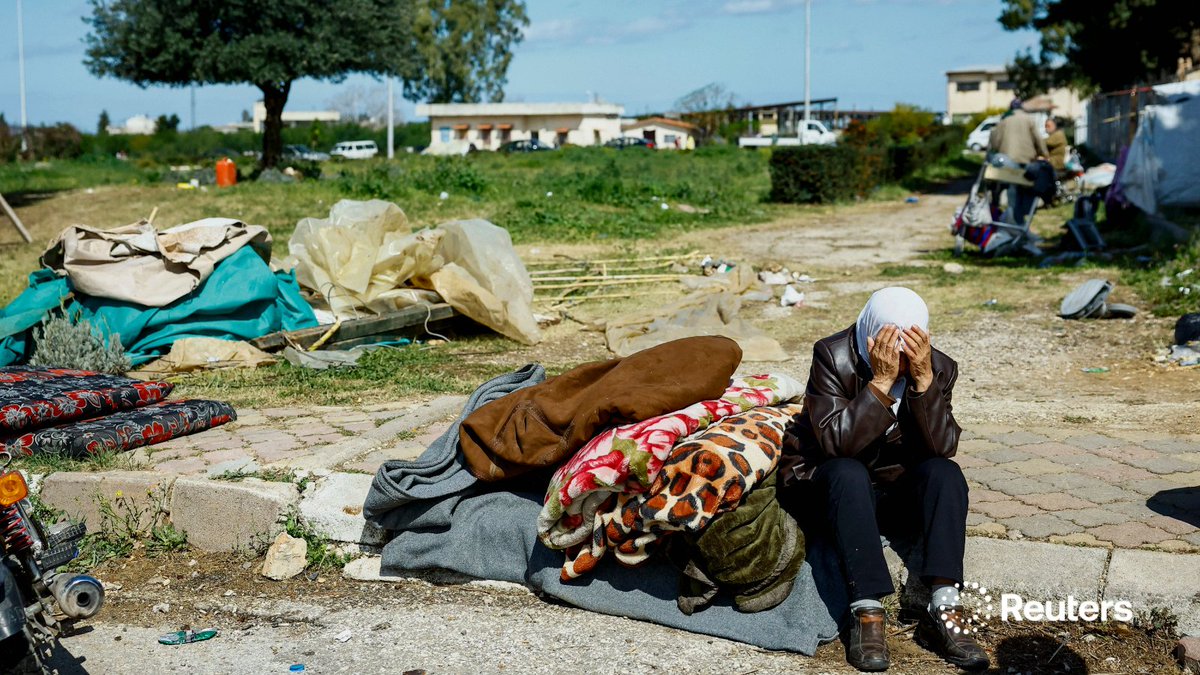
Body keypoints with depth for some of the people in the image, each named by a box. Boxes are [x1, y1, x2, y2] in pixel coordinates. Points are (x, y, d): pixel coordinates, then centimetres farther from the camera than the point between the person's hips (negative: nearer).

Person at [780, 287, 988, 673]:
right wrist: (881, 380, -34)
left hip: (895, 488, 4)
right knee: (849, 473, -36)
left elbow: (942, 448, -21)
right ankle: (867, 612, -38)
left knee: (946, 472, -25)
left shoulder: (939, 367, -8)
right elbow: (836, 443, -29)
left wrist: (923, 378, -30)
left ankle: (943, 609, -31)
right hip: (823, 485, -3)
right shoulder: (833, 356, -18)